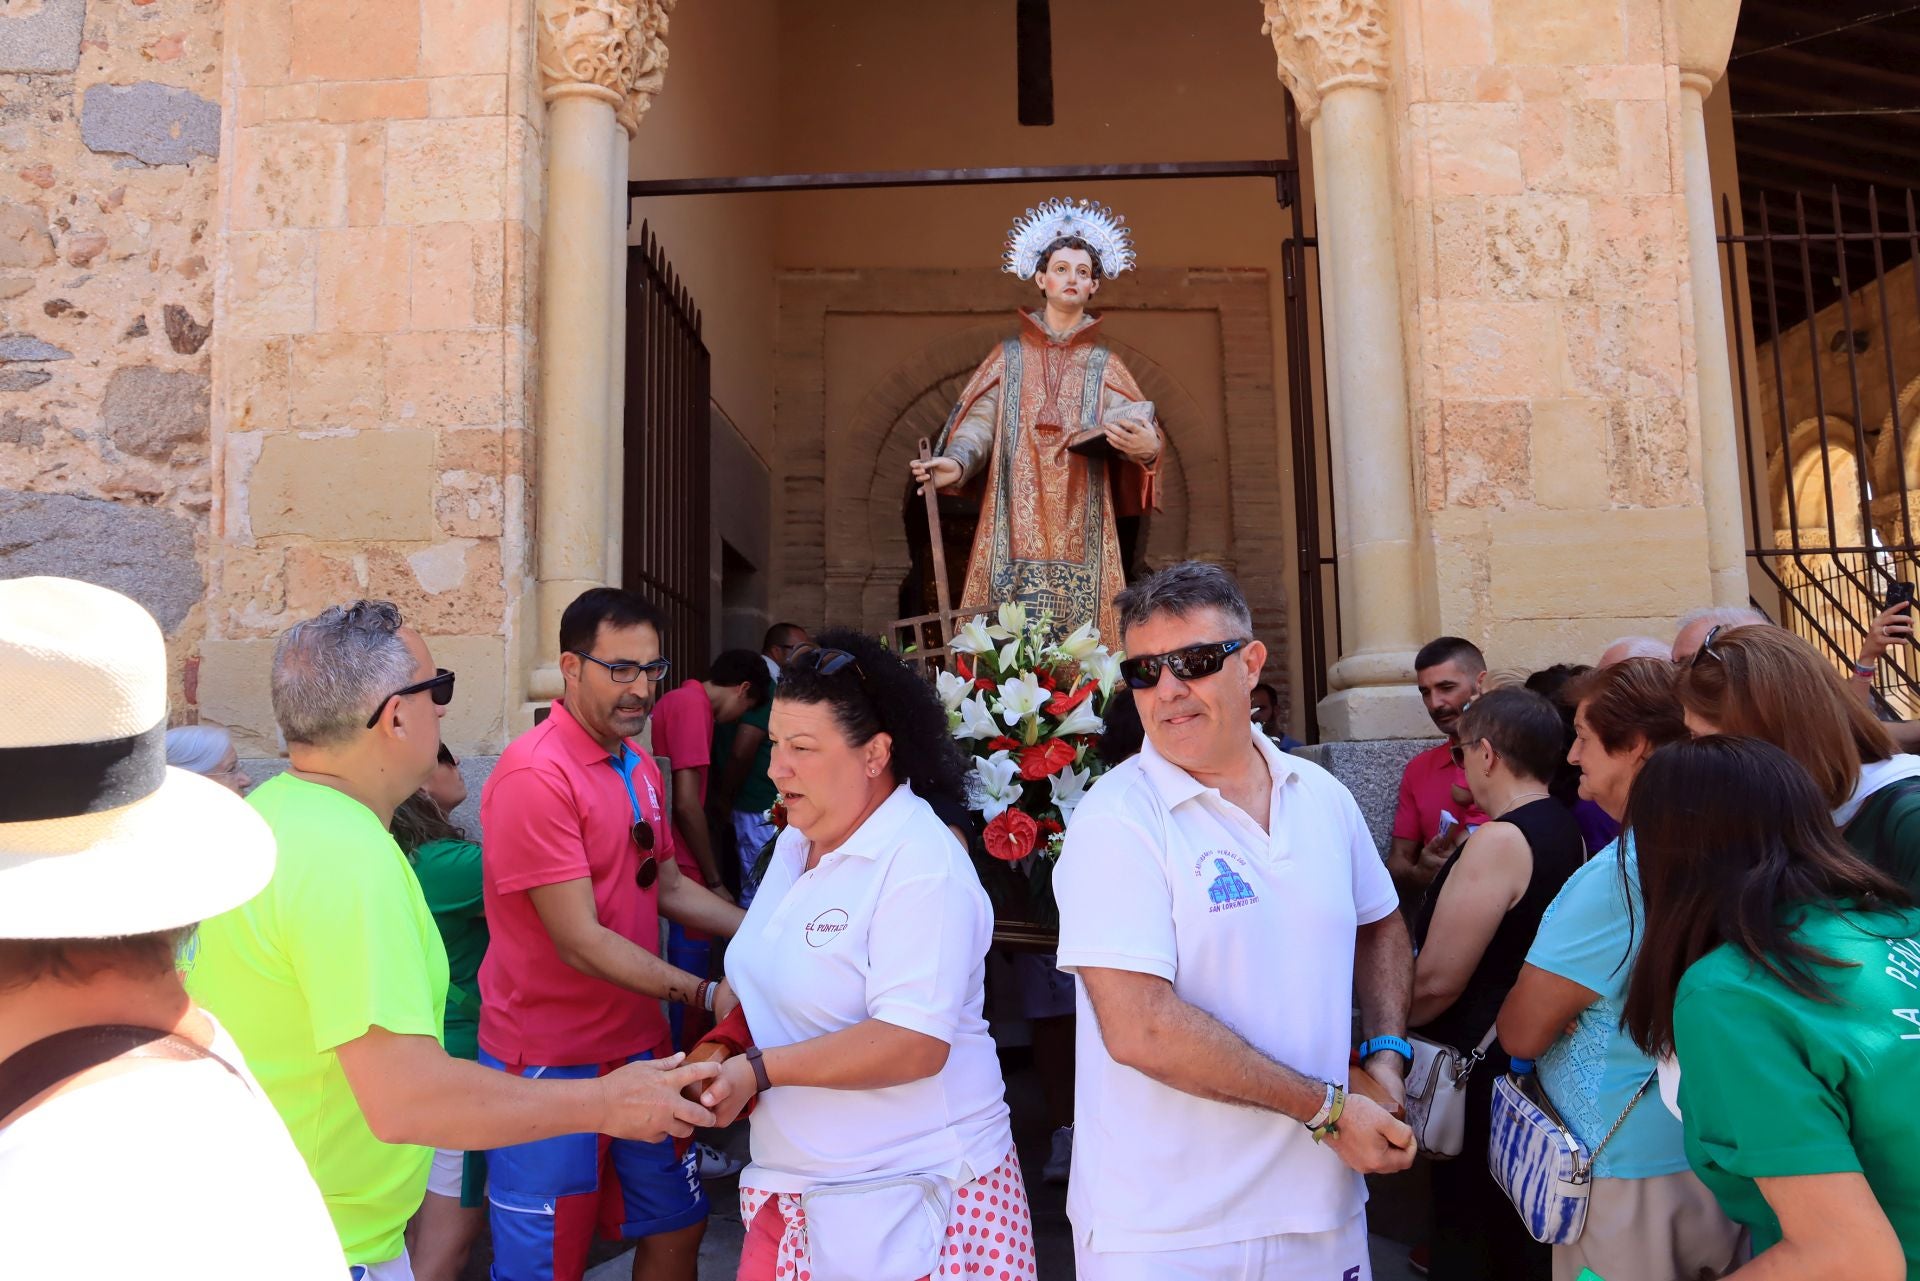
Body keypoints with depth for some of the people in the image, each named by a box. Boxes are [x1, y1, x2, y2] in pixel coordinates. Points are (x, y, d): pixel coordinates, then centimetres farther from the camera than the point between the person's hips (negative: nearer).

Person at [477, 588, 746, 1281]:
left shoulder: (639, 767, 6)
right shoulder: (534, 774, -21)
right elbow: (581, 942, -23)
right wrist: (707, 994, -23)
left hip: (639, 1043, 8)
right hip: (551, 1063, -8)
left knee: (677, 1225, 19)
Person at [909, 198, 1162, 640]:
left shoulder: (1104, 362, 14)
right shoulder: (1009, 355, 15)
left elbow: (1130, 426, 0)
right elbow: (980, 420, 5)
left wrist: (1146, 447, -25)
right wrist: (957, 461, -17)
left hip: (1080, 527, 0)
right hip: (1016, 523, 0)